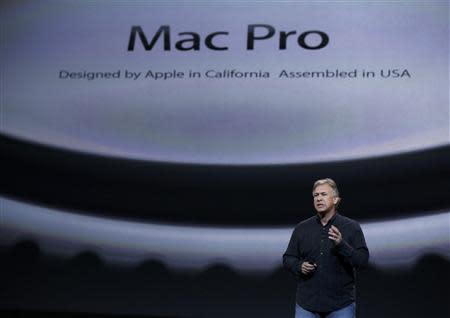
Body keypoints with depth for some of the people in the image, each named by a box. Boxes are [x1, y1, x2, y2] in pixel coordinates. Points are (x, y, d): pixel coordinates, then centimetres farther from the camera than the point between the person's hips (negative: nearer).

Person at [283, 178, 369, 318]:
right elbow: (288, 259, 10)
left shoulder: (351, 227, -1)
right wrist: (299, 266, -10)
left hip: (341, 303, -2)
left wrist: (341, 244, -23)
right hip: (306, 302, 2)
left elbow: (363, 260, -8)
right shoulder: (301, 228, 6)